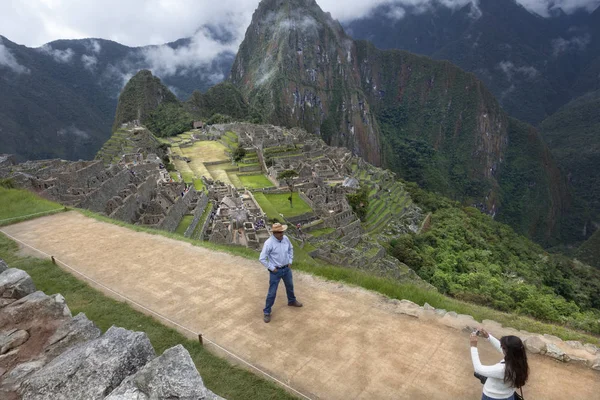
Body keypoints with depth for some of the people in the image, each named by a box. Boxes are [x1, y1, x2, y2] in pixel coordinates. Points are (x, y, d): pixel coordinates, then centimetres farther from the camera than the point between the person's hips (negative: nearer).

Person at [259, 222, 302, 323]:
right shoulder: (269, 243, -25)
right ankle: (267, 312, 21)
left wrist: (290, 261, 6)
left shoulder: (285, 238, -8)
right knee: (272, 292, 3)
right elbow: (262, 258, -21)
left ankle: (292, 301, 53)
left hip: (287, 268, 6)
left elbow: (291, 249, 12)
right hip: (275, 271, -6)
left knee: (290, 286, 26)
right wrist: (272, 268, -16)